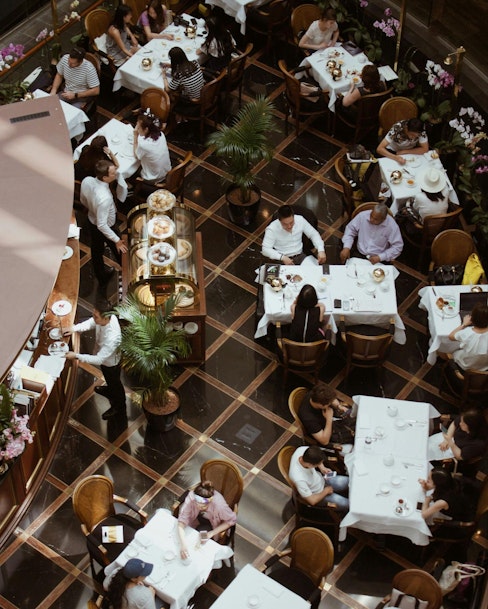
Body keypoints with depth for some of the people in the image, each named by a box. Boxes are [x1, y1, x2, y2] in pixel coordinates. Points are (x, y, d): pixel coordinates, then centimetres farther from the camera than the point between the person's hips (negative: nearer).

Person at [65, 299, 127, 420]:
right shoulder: (108, 317, -27)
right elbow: (91, 323, -4)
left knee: (115, 383, 22)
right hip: (104, 358, 7)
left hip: (110, 363, -7)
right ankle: (110, 390, 69)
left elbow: (98, 359, -39)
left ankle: (119, 408, 50)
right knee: (109, 379, 37)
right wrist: (74, 328, -17)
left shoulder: (112, 337, -49)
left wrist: (76, 356, -37)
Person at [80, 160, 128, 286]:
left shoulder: (86, 181, -23)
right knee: (120, 250, 22)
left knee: (96, 251, 29)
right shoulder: (104, 198, -44)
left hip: (91, 220, 7)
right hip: (105, 228, -6)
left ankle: (101, 278, 54)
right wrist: (117, 240, -24)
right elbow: (102, 225, -34)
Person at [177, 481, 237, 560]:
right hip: (196, 518, 2)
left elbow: (232, 520, -22)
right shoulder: (191, 498, -38)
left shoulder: (219, 505, -40)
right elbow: (181, 522, -38)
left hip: (212, 522, -2)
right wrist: (183, 544, -52)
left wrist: (212, 533, -27)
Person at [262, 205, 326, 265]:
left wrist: (321, 250, -10)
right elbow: (265, 249, -18)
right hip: (282, 260, -4)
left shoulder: (300, 220, -5)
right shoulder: (272, 229, -16)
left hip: (300, 256, 4)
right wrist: (282, 257, -30)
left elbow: (314, 234, 6)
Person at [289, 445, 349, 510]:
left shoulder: (302, 450, -28)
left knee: (347, 482, 4)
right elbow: (312, 501, -27)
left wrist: (322, 467, -12)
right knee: (345, 504, -10)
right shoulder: (299, 479, -43)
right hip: (316, 494, -6)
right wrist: (326, 491, -12)